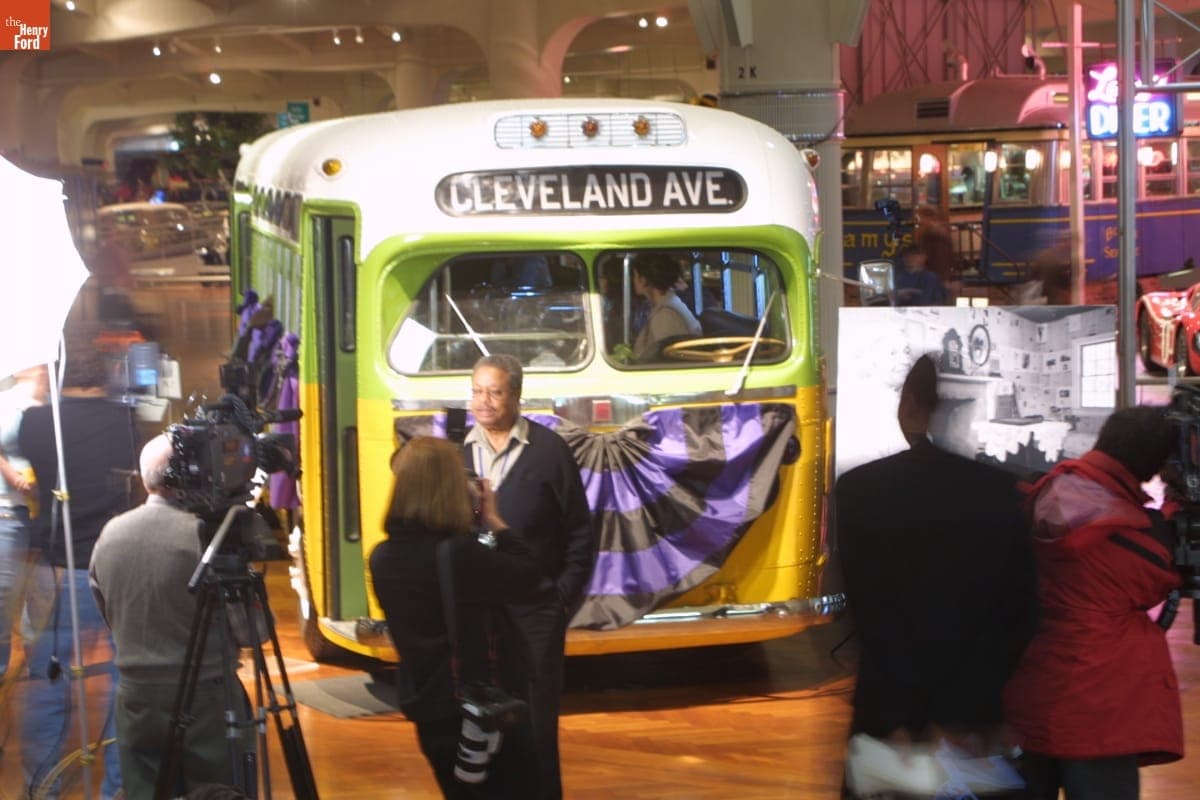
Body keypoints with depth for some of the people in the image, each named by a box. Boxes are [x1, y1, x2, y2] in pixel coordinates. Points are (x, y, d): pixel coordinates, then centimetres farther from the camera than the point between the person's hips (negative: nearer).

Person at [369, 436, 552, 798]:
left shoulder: (384, 558, -2)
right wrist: (492, 520, -6)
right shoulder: (461, 554, -25)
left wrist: (472, 524, 6)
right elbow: (531, 578, -15)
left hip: (430, 715, 7)